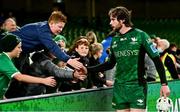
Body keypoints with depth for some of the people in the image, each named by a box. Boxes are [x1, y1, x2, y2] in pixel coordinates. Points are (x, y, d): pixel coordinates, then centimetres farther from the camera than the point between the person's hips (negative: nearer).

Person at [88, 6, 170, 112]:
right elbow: (110, 64, 21)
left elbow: (157, 59, -5)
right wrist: (88, 69, 13)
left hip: (137, 87, -5)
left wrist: (164, 84, -9)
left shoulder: (140, 35, -5)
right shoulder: (115, 40, 11)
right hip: (119, 87, 5)